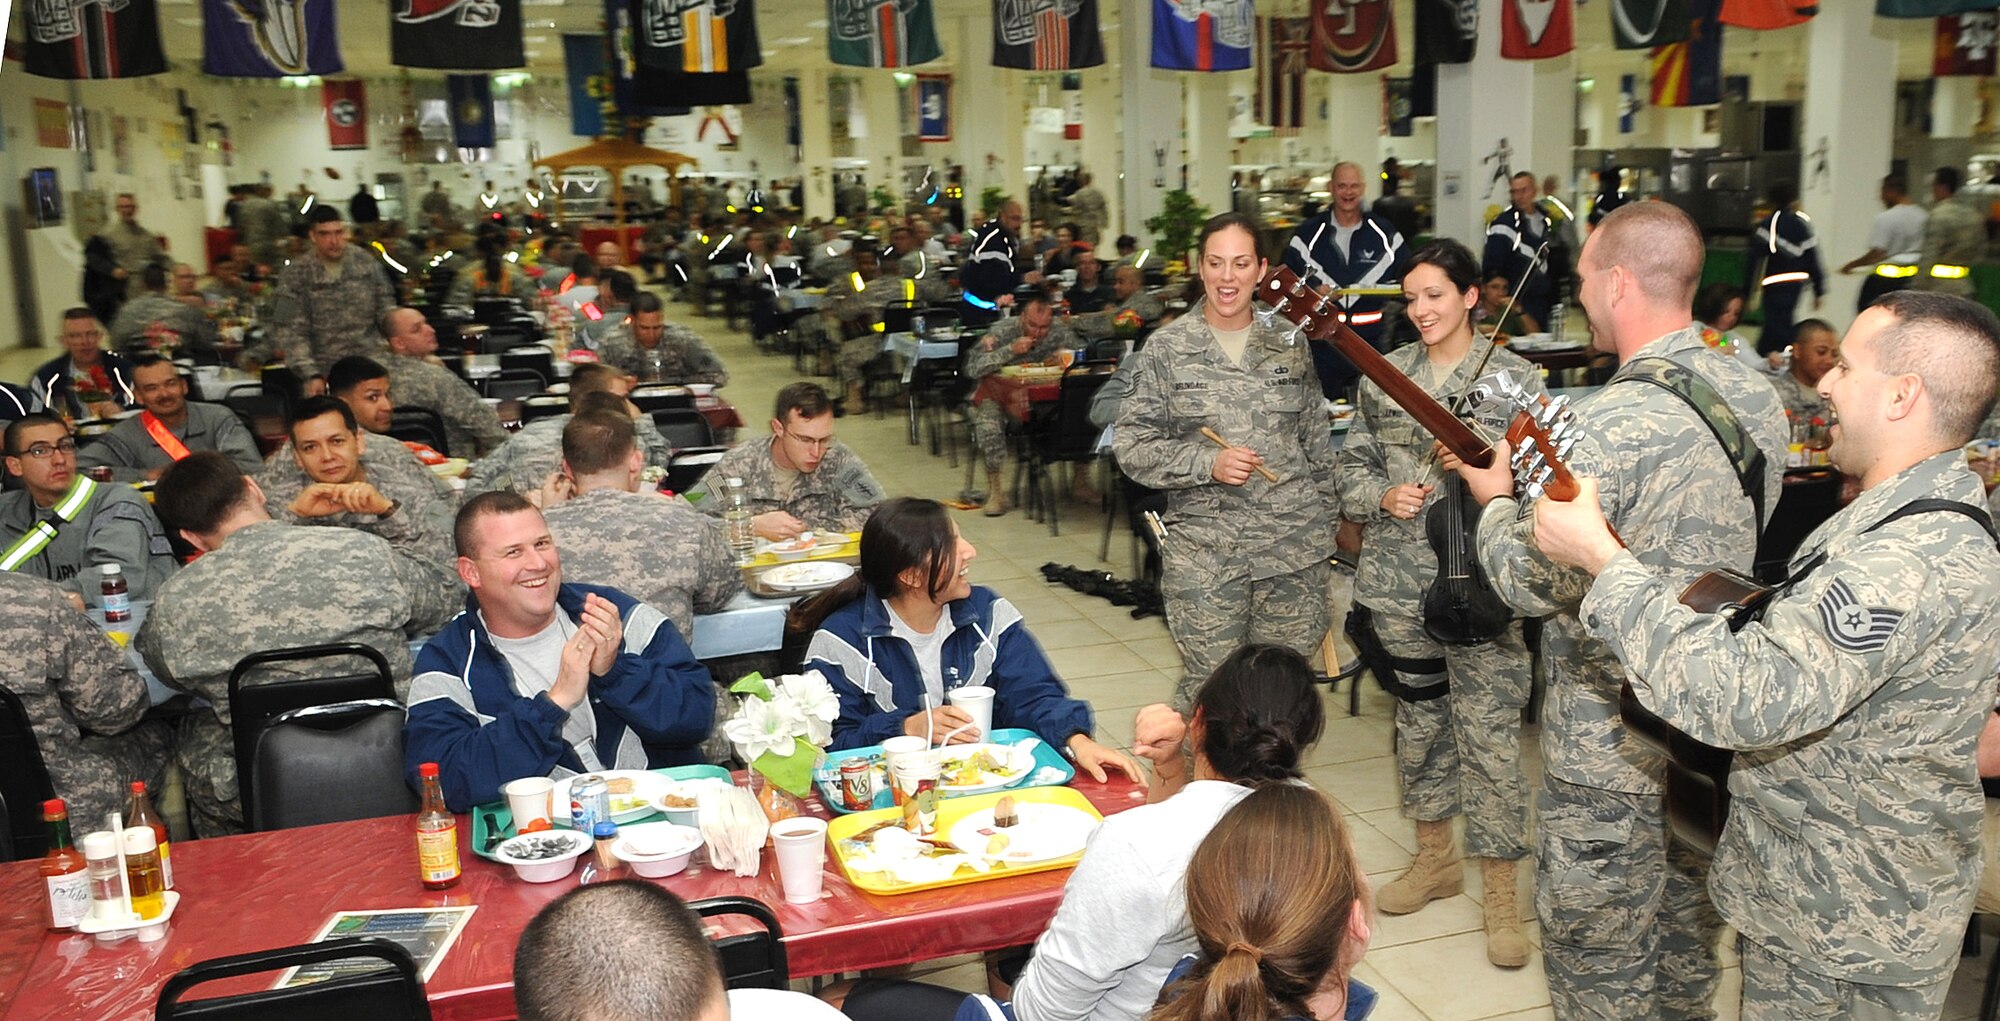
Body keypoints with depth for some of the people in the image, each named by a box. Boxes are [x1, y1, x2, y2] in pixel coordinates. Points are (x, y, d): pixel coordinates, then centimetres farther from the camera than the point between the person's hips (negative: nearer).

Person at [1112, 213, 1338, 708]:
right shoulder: (1166, 349, -1)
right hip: (1204, 551, -2)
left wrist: (1325, 517, 13)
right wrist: (1208, 463, -15)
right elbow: (1131, 445, -2)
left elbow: (1316, 440, 16)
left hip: (1295, 545, 3)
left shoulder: (1289, 343, 7)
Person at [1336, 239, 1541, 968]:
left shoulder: (1516, 378, -4)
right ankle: (1435, 858, 35)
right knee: (1418, 719, 16)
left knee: (1489, 735, -2)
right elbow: (1353, 465, 10)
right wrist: (1382, 496, -9)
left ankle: (1500, 895, 13)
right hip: (1397, 580, 4)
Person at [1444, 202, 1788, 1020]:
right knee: (1685, 944, 26)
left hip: (1613, 745, -8)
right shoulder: (1756, 398, 1)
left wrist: (1496, 498, -3)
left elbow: (1533, 584, -21)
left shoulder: (1613, 422, -26)